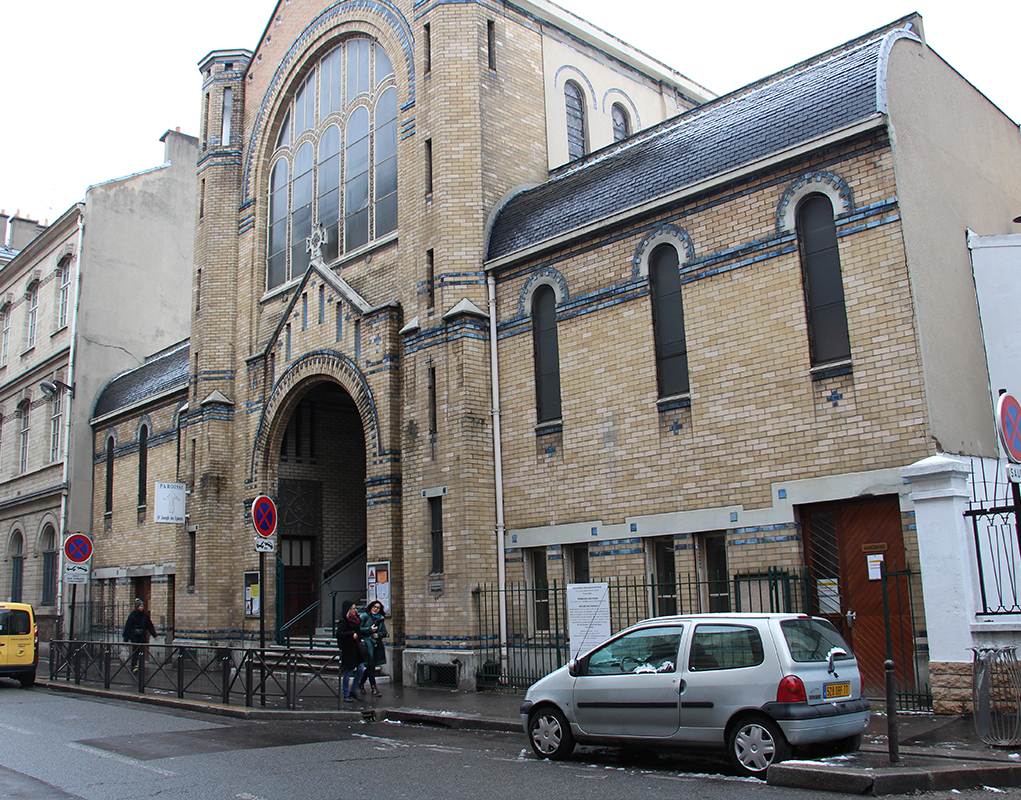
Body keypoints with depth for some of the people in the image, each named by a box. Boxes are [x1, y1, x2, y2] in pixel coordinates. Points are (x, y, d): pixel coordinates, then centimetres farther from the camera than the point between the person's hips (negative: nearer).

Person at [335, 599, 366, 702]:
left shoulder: (356, 620, 12)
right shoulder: (343, 622, -12)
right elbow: (339, 634, -24)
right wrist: (351, 634, -25)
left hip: (356, 649, 7)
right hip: (347, 651, -7)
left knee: (361, 669, 4)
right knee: (348, 673, 0)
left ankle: (353, 691, 18)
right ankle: (346, 695, 11)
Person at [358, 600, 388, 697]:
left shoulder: (381, 619, 15)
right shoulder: (364, 616, 0)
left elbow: (384, 633, 16)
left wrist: (378, 634, -4)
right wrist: (370, 630, -12)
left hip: (377, 645, 6)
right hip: (367, 644, -6)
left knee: (370, 666, 11)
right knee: (371, 665, -9)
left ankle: (361, 684, 30)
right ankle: (374, 688, -7)